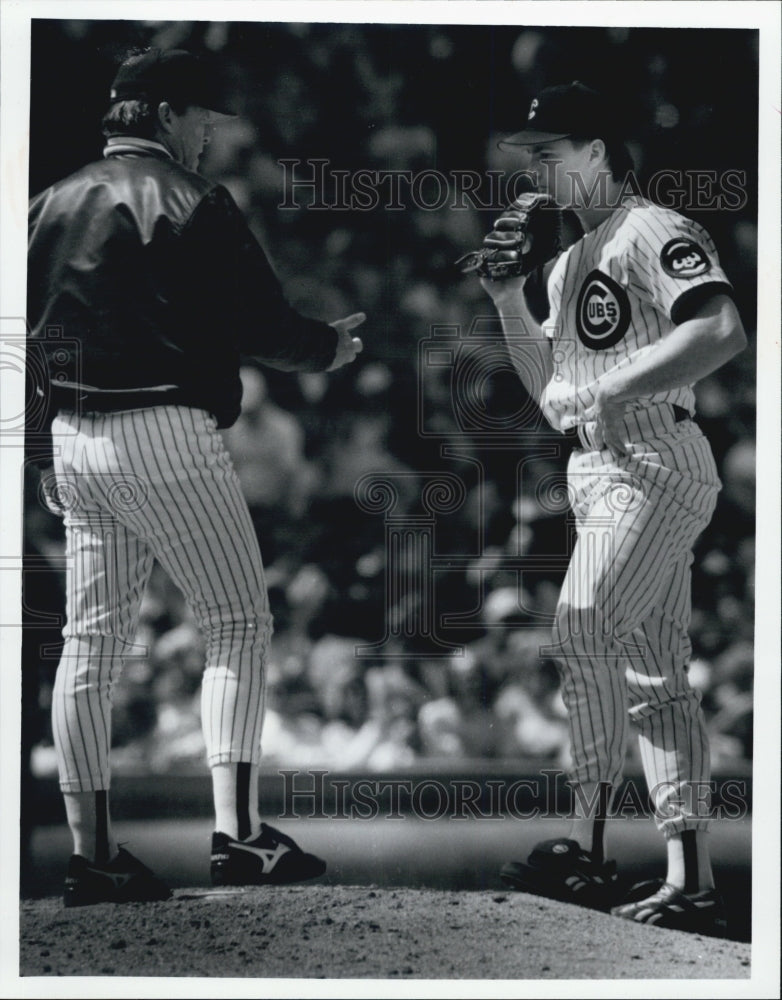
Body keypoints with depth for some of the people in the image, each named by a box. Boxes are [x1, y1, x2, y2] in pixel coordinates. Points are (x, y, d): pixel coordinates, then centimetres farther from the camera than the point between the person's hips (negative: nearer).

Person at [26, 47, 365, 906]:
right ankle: (236, 834, -10)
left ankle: (90, 853, 9)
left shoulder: (52, 203, 13)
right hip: (166, 436, -7)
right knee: (238, 624, 0)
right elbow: (258, 325, -12)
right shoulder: (191, 201, -8)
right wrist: (328, 348, 8)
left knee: (90, 642, 8)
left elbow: (27, 330, 14)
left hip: (73, 440, 7)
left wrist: (49, 457, 18)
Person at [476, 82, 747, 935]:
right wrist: (510, 305, 11)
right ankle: (689, 880, 5)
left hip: (656, 461, -10)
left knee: (583, 634, -19)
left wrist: (608, 390, -25)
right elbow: (552, 398, 22)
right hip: (595, 472, 10)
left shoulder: (654, 232, -6)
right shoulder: (568, 264, 22)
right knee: (652, 674, 5)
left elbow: (723, 331, -23)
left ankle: (586, 848, -14)